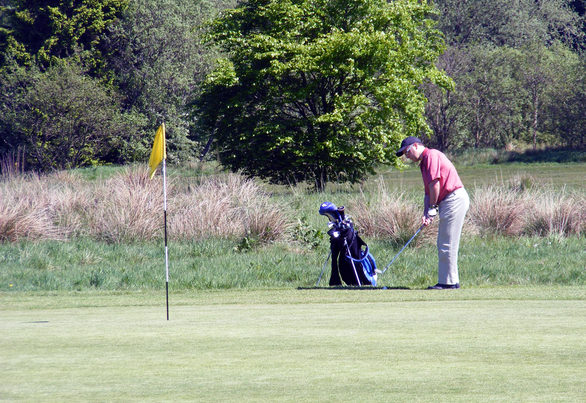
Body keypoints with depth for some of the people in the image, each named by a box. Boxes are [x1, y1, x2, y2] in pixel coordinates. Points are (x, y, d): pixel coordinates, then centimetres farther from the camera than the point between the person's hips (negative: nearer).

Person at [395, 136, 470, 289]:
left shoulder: (431, 155, -9)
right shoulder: (423, 164, 22)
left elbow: (435, 183, -16)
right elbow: (428, 192, 21)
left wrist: (433, 208, -7)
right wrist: (426, 214, 7)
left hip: (455, 198, -10)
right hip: (448, 202, 10)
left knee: (447, 245, -8)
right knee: (444, 244, 11)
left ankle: (449, 281, -6)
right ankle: (450, 281, 13)